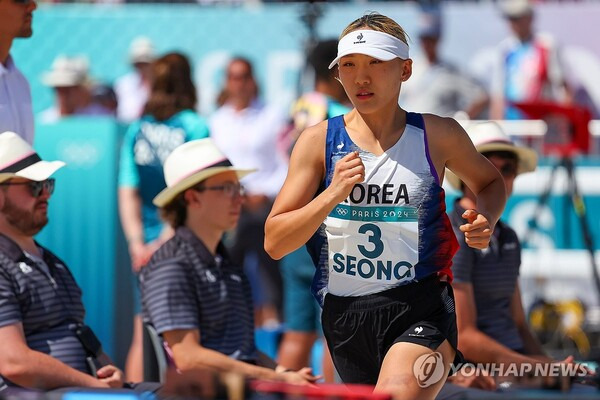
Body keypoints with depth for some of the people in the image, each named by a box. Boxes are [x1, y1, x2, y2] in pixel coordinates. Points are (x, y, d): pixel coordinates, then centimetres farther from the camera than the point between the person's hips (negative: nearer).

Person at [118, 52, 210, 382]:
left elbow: (127, 193, 1)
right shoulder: (195, 127, -5)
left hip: (147, 250, 4)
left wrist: (137, 242, -2)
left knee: (143, 336, 7)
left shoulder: (136, 130, 6)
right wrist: (167, 239, -9)